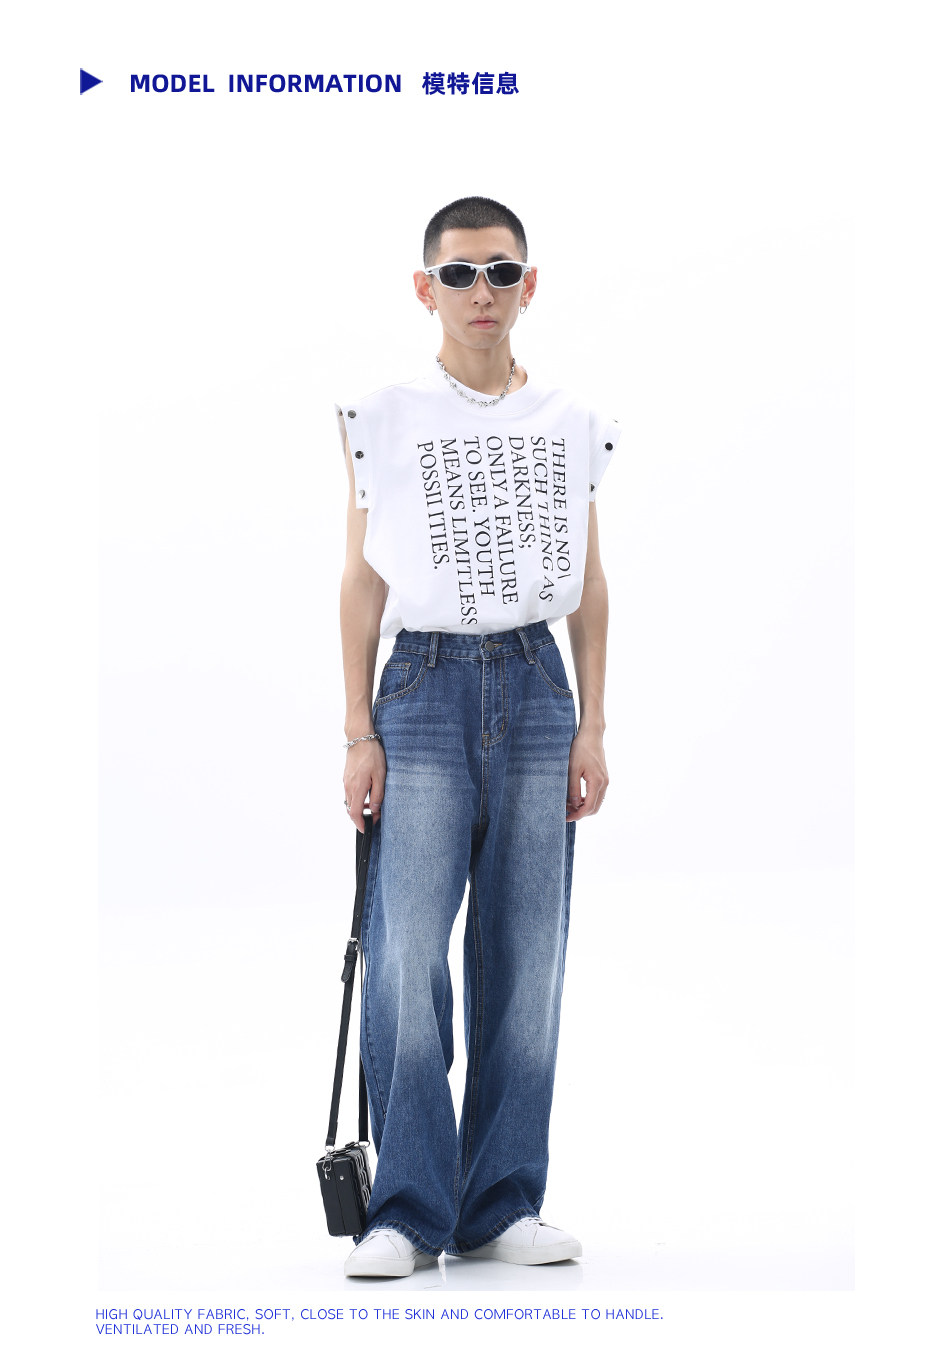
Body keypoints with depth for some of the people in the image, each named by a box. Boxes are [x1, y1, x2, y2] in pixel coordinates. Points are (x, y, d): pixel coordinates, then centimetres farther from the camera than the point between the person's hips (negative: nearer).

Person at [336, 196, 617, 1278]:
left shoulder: (571, 423, 10)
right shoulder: (384, 419, 3)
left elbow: (589, 581, 13)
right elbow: (363, 579, 4)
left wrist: (592, 724, 7)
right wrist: (359, 732, -1)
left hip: (535, 686, 2)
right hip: (426, 687, -2)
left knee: (526, 961, 2)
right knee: (407, 957, -9)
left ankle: (502, 1205, 11)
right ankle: (409, 1210, 0)